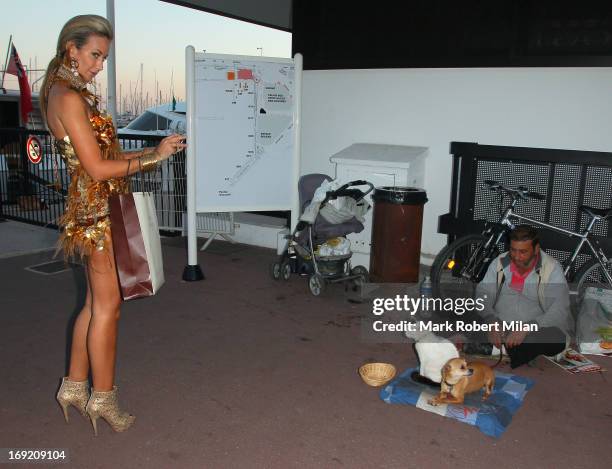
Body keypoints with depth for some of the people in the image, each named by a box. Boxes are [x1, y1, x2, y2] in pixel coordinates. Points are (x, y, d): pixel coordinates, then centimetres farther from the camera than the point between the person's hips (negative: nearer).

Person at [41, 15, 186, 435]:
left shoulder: (69, 94, 15)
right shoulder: (69, 98, -16)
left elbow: (104, 155, 14)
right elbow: (98, 168, -19)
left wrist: (155, 150, 7)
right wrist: (152, 156, -11)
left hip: (96, 211, 10)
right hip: (98, 211, -10)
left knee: (96, 303, 16)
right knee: (108, 305, 0)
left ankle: (75, 386, 27)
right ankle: (103, 398, 14)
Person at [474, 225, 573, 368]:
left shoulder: (551, 268, -3)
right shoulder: (499, 263, 7)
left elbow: (560, 310, -14)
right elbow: (483, 294, 1)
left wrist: (527, 328, -28)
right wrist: (492, 321, -20)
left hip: (535, 330, -1)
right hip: (500, 328, 2)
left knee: (557, 339, -34)